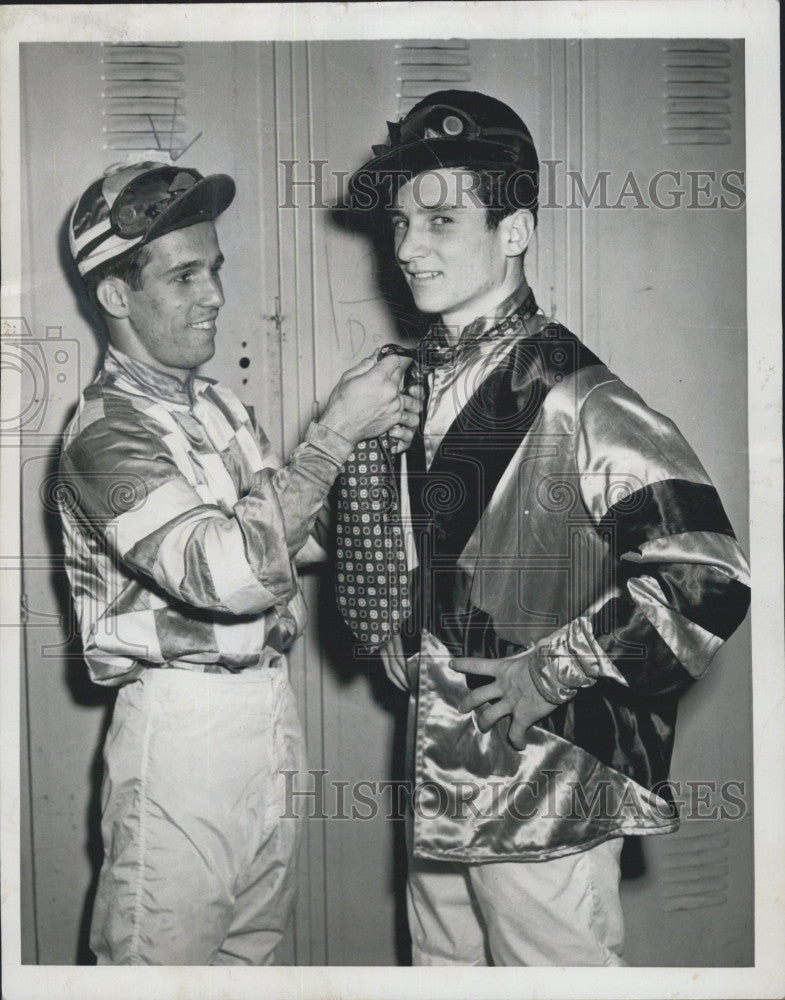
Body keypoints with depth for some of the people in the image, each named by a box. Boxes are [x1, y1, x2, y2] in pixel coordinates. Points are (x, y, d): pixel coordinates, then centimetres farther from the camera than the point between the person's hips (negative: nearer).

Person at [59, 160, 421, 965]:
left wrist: (373, 444, -3)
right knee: (161, 959, 5)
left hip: (267, 706, 8)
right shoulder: (106, 432, -17)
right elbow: (231, 571, -31)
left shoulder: (215, 404, 10)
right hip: (183, 725, -8)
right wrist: (336, 431, -25)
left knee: (254, 947, 20)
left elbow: (295, 533, 14)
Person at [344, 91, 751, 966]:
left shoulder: (573, 400, -18)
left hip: (546, 790, -7)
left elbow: (706, 581, -24)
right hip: (437, 784, 7)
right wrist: (397, 641, 8)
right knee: (442, 966, 20)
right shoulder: (415, 387, 6)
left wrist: (550, 671, -18)